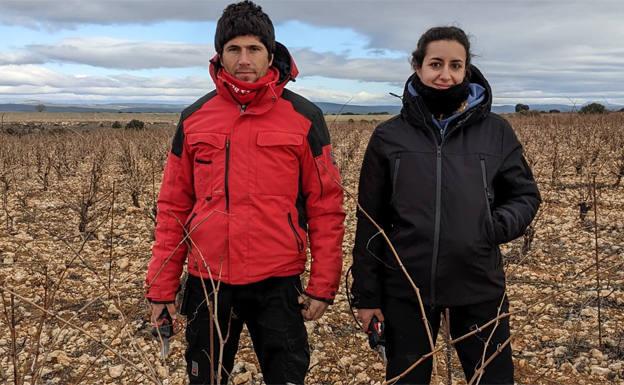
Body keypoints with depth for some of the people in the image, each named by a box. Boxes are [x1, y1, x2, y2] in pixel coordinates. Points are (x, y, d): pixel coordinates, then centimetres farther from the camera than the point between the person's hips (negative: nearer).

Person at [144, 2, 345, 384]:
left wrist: (324, 283, -5)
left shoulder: (305, 118, -2)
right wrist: (162, 285, 4)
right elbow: (173, 207, 6)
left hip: (278, 283, -2)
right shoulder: (194, 118, 4)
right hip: (208, 282, 2)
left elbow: (326, 206, -2)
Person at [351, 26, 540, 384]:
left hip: (479, 287, 0)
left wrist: (496, 226, -14)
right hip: (407, 288, 0)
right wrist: (367, 294, 0)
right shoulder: (389, 136, -2)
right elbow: (371, 220, 1)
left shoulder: (496, 132, -1)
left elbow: (525, 194, 8)